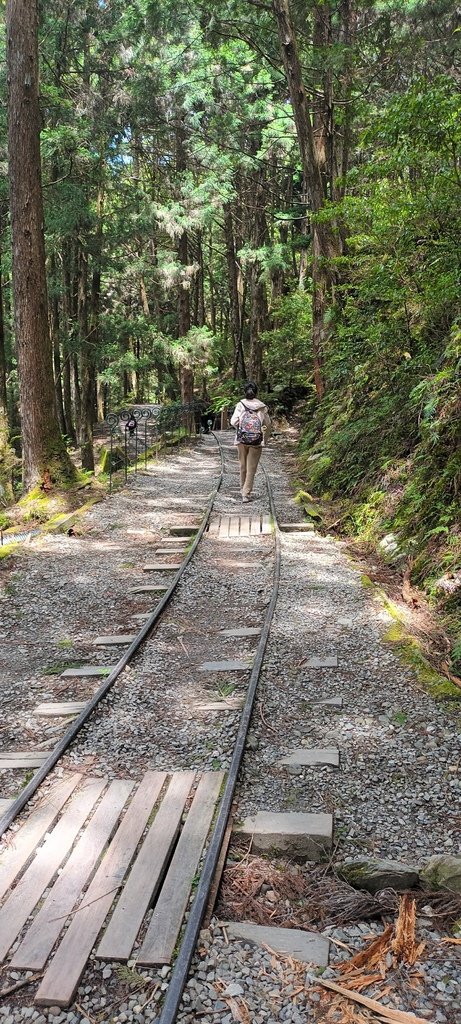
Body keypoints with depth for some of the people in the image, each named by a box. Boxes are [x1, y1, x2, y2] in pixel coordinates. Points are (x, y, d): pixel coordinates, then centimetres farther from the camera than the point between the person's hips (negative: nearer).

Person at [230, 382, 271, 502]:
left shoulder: (240, 405, -5)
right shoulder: (262, 407, -3)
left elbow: (233, 422, -9)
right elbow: (267, 424, 3)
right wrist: (265, 437, 18)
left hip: (242, 439, 1)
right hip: (256, 441, -1)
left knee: (243, 465, 19)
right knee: (251, 467, 4)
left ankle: (243, 487, 34)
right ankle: (246, 493, -1)